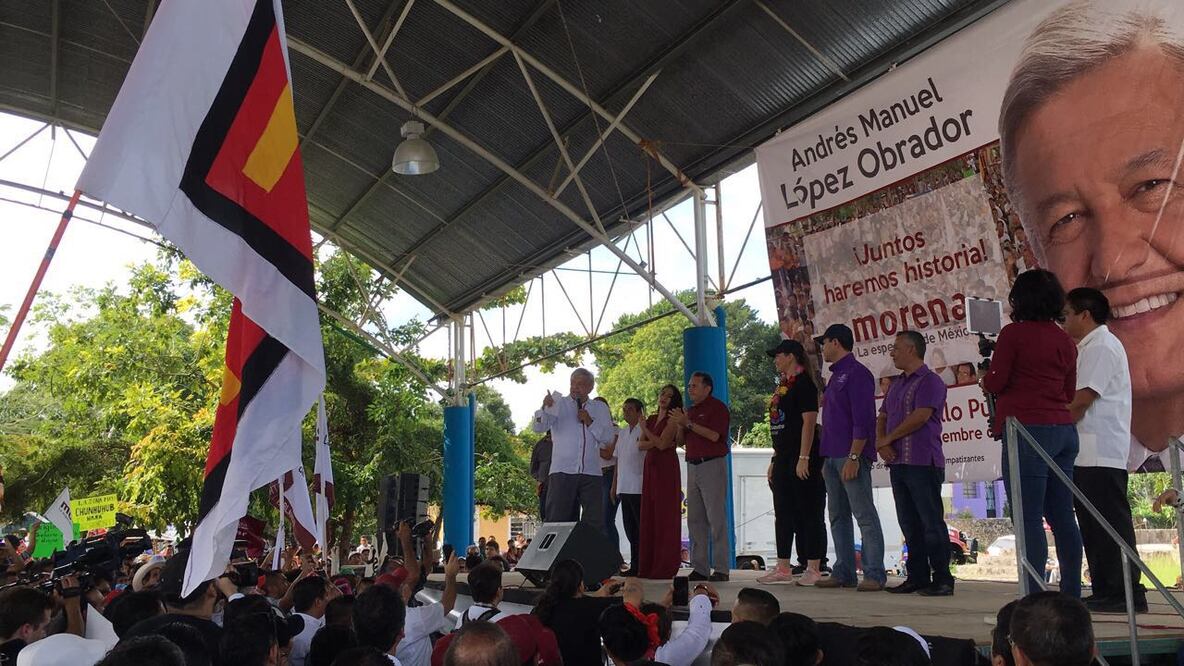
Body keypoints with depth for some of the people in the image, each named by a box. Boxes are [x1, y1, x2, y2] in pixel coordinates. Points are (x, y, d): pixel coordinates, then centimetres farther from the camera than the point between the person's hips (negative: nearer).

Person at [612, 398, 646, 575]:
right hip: (624, 488, 7)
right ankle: (635, 565, 16)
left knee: (641, 528, -4)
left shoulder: (644, 431, -5)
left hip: (639, 487, -7)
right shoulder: (621, 433, 18)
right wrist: (614, 485, 18)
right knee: (630, 529, 10)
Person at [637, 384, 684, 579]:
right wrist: (656, 443, -7)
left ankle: (665, 567, -3)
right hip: (650, 466, 7)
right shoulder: (652, 418, 18)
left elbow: (662, 443, -14)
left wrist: (644, 428, -6)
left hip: (666, 467, -7)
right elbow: (640, 445, 10)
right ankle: (648, 566, 9)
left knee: (665, 515, -6)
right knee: (649, 515, 5)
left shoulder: (672, 419, -2)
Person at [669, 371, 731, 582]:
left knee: (716, 519, -7)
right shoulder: (691, 410, 20)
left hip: (712, 465, -8)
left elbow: (715, 435, -18)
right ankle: (700, 568, 11)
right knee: (695, 519, 6)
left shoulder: (717, 407, -4)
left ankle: (721, 569, -4)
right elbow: (684, 440, 21)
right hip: (693, 466, 8)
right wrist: (679, 425, 2)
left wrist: (688, 423, -16)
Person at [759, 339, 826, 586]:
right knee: (783, 514, 11)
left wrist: (804, 458, -22)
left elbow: (809, 422, -16)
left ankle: (814, 569, 3)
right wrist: (775, 460, 18)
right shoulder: (783, 385, 17)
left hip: (801, 458, -10)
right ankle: (783, 568, 17)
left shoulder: (803, 383, -9)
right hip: (783, 458, 10)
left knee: (809, 513, -3)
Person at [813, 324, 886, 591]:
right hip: (832, 456, 10)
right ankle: (843, 573, 15)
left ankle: (875, 575, -3)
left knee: (864, 514, -6)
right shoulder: (836, 376, 20)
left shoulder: (857, 373, -9)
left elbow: (862, 420, -17)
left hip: (851, 456, -10)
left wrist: (853, 456, -21)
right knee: (838, 516, 10)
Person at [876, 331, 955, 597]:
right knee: (909, 525, 11)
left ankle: (942, 579, 1)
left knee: (932, 522, -5)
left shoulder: (930, 381, -6)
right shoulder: (897, 383, 21)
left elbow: (920, 417, -17)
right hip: (898, 463, 9)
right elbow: (882, 418, 20)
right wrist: (880, 442, -1)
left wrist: (888, 439, -8)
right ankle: (917, 577, 18)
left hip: (923, 463, -9)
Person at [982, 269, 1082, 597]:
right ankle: (1072, 595, 18)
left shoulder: (1014, 333, -7)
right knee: (1062, 516, 11)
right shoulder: (1065, 340, 13)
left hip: (1028, 431, -7)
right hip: (1064, 429, 7)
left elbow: (995, 383, -8)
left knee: (1029, 518, -7)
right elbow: (1070, 393, 18)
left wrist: (985, 377, 12)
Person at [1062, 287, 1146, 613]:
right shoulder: (1088, 347, 21)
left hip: (1100, 454, -10)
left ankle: (1127, 594, -2)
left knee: (1110, 523, -6)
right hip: (1089, 453, 10)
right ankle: (1105, 592, 17)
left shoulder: (1101, 347, -10)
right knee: (1094, 525, 11)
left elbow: (1082, 399, -16)